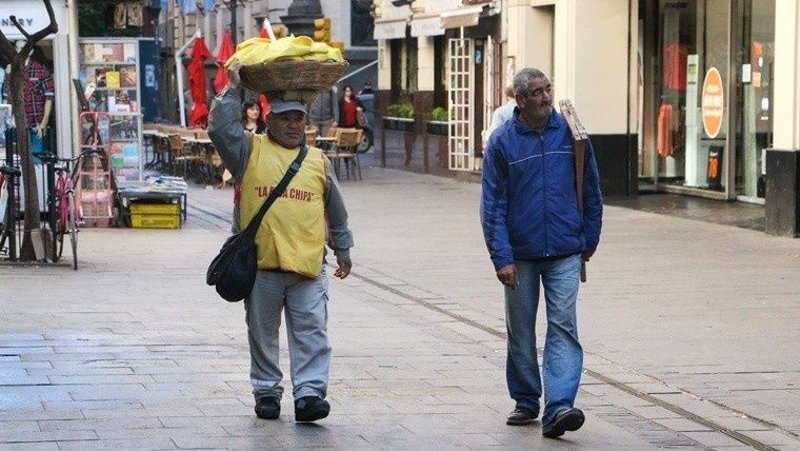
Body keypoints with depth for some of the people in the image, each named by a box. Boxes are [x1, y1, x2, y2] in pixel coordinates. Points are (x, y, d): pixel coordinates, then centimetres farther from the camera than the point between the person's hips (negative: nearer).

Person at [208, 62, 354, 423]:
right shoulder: (250, 151, 6)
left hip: (308, 265, 1)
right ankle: (266, 392, 19)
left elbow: (336, 211, 22)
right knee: (262, 334, 8)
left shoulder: (318, 161, 14)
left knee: (312, 334, -7)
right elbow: (219, 129, -9)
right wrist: (233, 90, -9)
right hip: (259, 264, -1)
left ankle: (309, 393, -8)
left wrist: (342, 250, 26)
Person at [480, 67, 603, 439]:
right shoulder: (502, 141, -4)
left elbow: (591, 190, 10)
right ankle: (525, 401, 26)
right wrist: (501, 258, -10)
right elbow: (493, 204, -4)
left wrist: (590, 239, 11)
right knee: (521, 332, 11)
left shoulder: (570, 133, 1)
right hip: (520, 254, 0)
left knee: (563, 327, -10)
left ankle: (558, 407, -16)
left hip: (565, 253, 0)